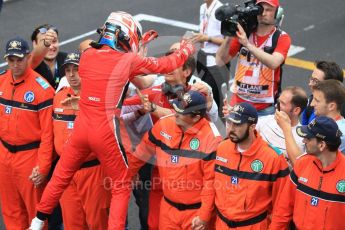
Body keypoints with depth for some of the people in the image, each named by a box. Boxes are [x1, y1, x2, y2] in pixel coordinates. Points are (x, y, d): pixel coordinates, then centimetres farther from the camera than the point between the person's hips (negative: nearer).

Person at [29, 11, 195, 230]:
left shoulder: (87, 55, 3)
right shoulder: (129, 61, -8)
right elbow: (166, 65, 3)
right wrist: (187, 49, 20)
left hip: (82, 128, 5)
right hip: (106, 132, -5)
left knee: (61, 177, 22)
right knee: (122, 187, 12)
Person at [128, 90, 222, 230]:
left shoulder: (211, 138, -19)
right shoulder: (164, 125, -6)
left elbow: (211, 181, -15)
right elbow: (142, 154, 8)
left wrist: (204, 215, -14)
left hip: (196, 210, -4)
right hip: (168, 206, 4)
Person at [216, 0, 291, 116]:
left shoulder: (281, 38, -6)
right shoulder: (243, 33, 2)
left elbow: (273, 63, -25)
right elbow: (220, 61, -2)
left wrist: (247, 44, -31)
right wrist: (229, 38, -18)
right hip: (238, 103, 3)